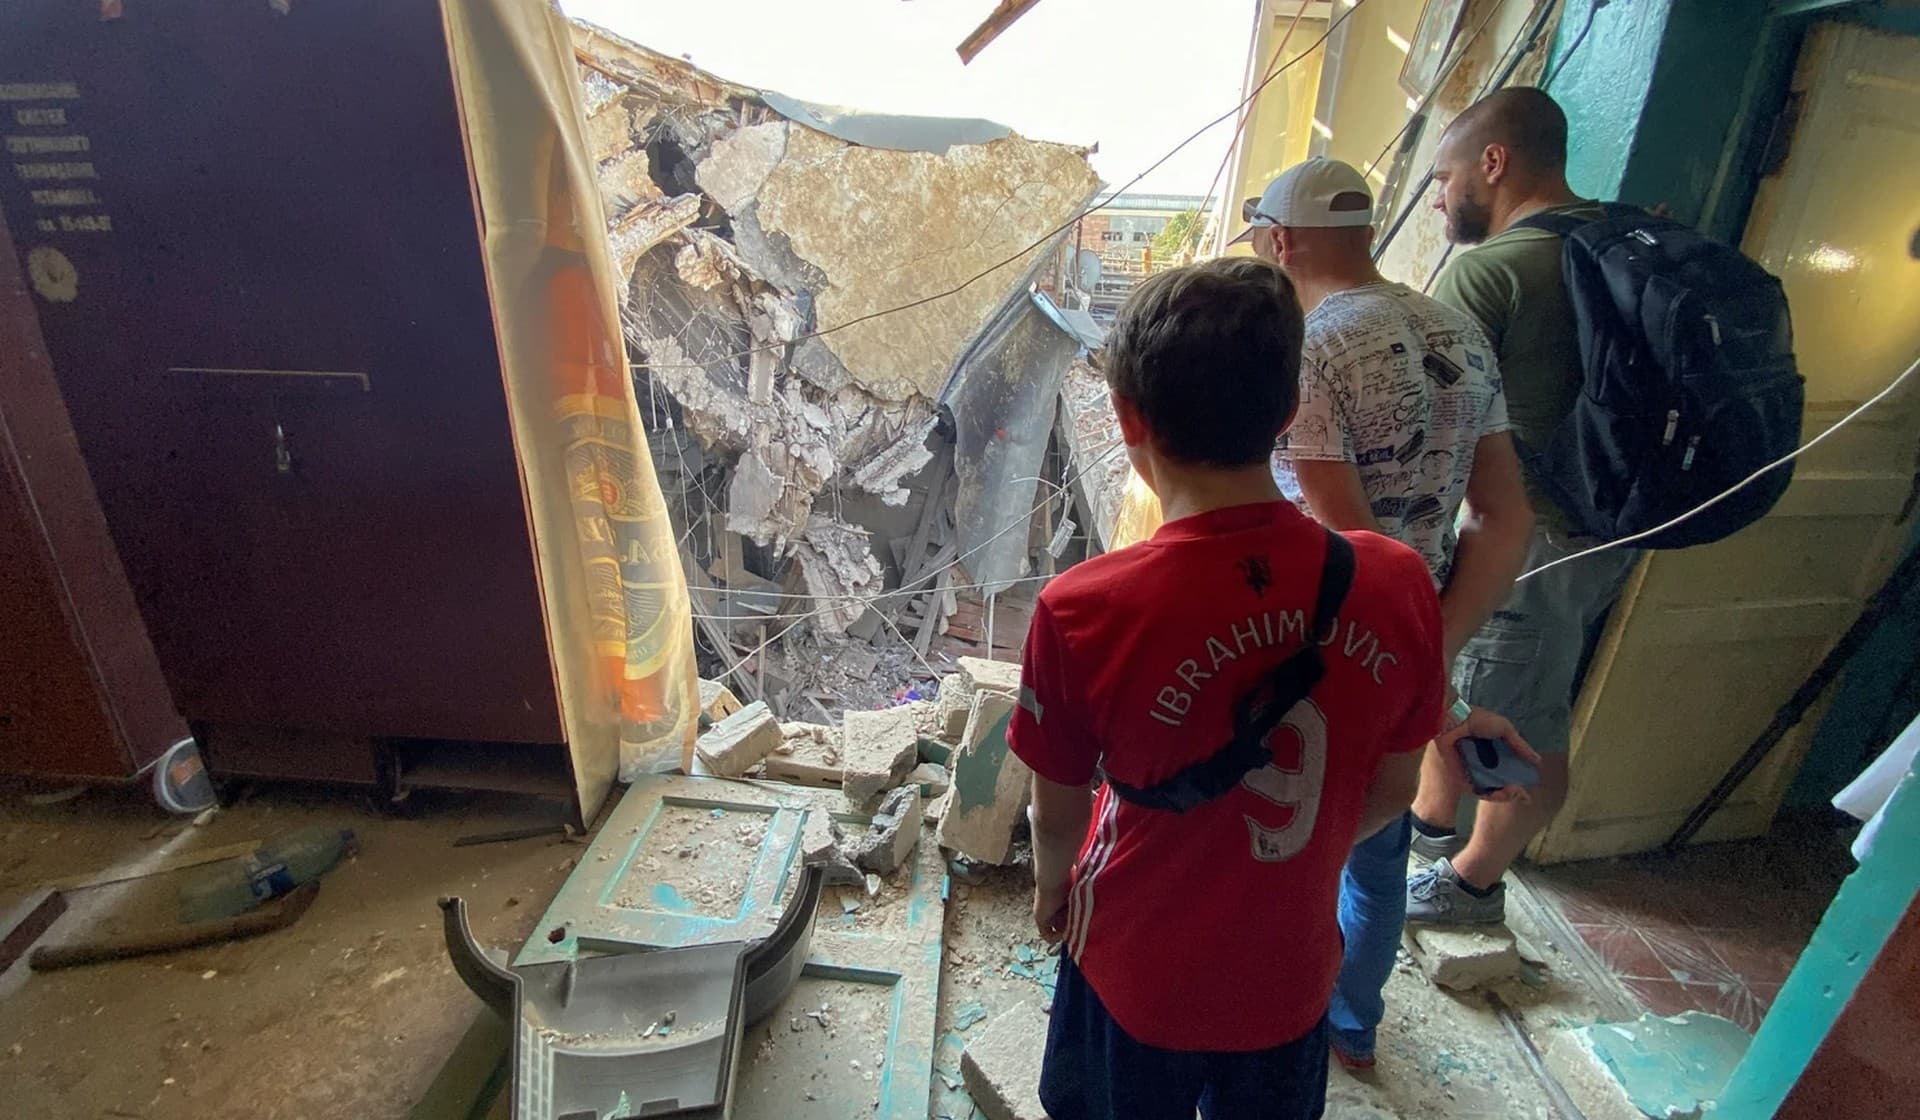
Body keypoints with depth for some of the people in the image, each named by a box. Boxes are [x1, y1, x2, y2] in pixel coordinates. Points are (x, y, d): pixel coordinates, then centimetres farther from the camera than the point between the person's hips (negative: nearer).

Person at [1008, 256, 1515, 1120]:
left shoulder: (1083, 612, -31)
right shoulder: (1398, 585, -21)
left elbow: (1058, 813, -15)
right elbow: (1391, 795, -6)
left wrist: (1052, 889, 7)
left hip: (1138, 973, -2)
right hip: (1290, 974, 3)